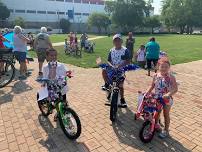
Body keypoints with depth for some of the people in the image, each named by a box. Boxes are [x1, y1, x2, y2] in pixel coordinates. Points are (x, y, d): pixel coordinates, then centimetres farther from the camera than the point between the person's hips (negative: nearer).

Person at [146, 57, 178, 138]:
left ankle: (166, 130, 31)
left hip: (166, 99, -3)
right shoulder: (156, 76, -6)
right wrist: (146, 93, -3)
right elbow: (152, 86, 5)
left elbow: (175, 89, -21)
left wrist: (168, 94, -36)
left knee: (166, 114, 12)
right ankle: (156, 124, 46)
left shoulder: (171, 77, -18)